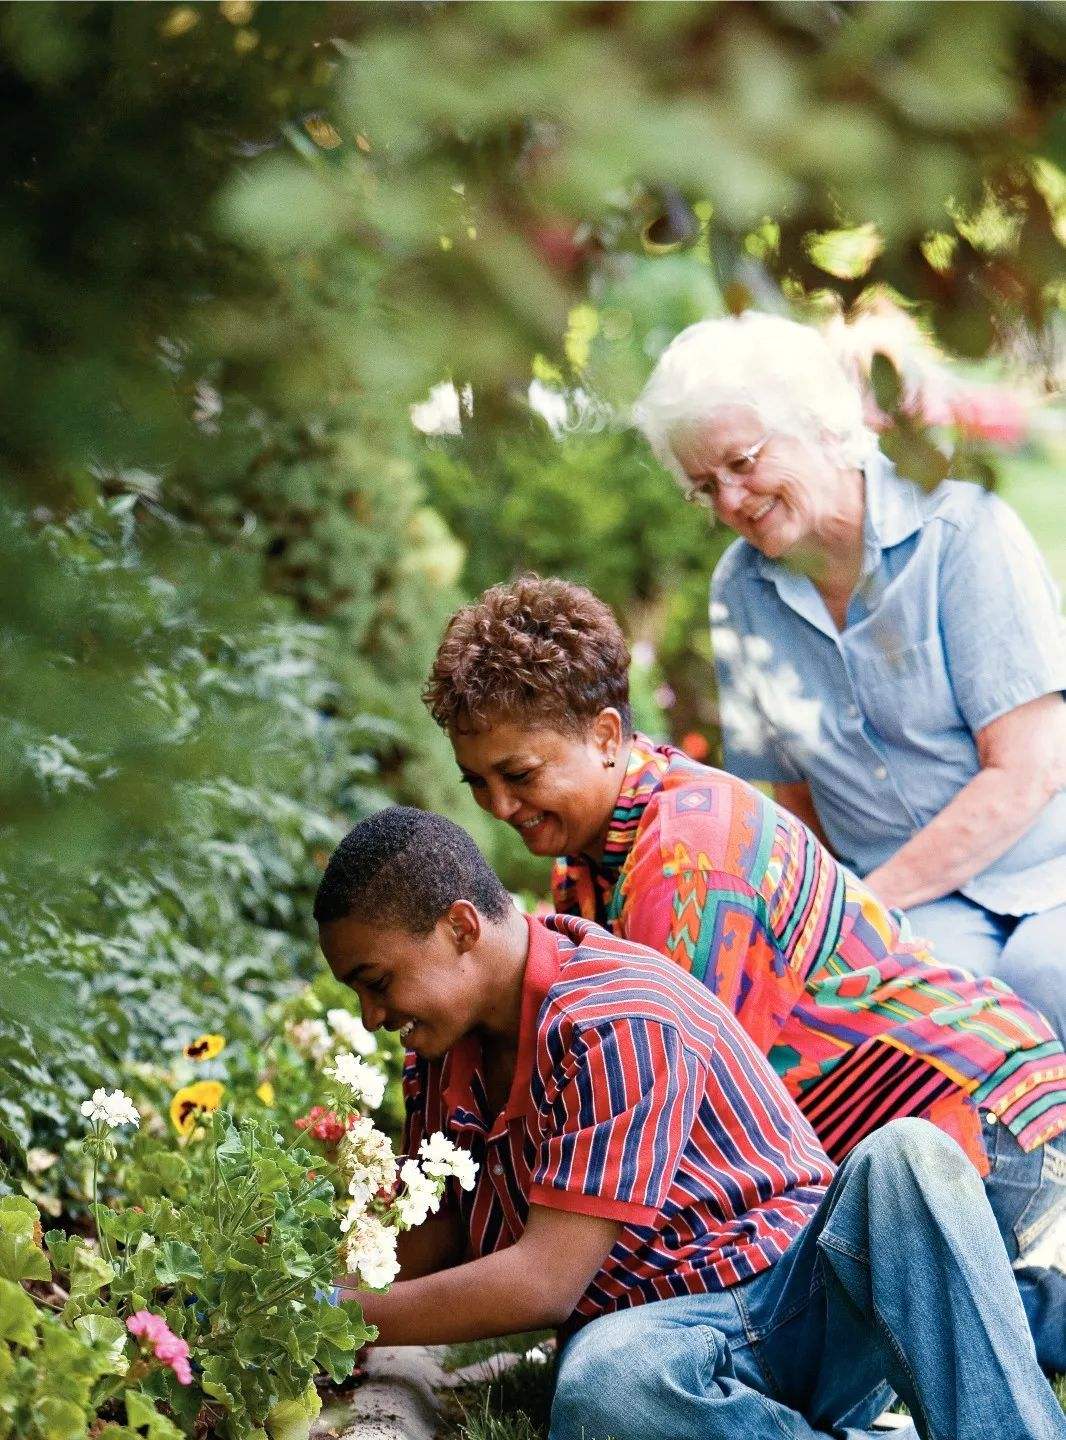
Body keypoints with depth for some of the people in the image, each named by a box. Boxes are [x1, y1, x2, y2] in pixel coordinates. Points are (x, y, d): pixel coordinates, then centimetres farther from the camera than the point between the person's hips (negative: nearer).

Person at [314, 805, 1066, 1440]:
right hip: (665, 1335, 4)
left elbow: (545, 1282, -18)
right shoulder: (442, 1043, 12)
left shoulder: (615, 1021, -16)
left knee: (904, 1156, -38)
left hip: (808, 1298, -4)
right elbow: (436, 1228, 18)